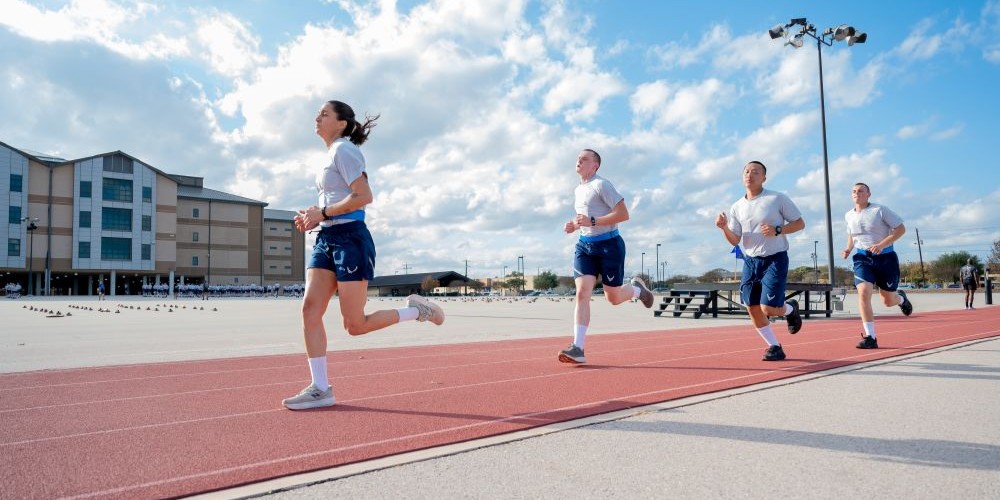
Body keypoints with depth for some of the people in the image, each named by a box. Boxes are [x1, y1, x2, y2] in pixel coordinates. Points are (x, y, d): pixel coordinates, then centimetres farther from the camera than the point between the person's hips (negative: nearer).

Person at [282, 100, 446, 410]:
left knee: (355, 325, -5)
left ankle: (417, 310, 13)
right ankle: (320, 389, 2)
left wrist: (322, 213, -17)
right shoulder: (332, 153, 20)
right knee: (309, 309, -3)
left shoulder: (344, 150, -8)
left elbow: (363, 196, -20)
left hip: (350, 239, -9)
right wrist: (313, 216, 11)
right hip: (326, 238, 9)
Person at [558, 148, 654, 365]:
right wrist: (574, 225, 9)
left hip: (609, 245, -6)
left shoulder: (601, 185, -9)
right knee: (582, 293, -11)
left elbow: (623, 214, -17)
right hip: (584, 245, 6)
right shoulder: (578, 190, 16)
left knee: (614, 298, 4)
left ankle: (637, 288, 39)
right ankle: (578, 349, -15)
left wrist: (592, 221, -23)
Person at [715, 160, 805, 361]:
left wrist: (777, 230, -18)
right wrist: (724, 227, -14)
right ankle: (775, 346, 21)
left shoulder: (778, 198, -5)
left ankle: (791, 309, 24)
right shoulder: (736, 207, 5)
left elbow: (800, 223, -1)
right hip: (750, 260, 5)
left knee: (768, 308, -12)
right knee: (752, 308, 3)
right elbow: (735, 241, 6)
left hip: (775, 259, -4)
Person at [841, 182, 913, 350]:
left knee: (888, 301, 7)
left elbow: (901, 228, -8)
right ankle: (870, 337, -16)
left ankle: (901, 298, 48)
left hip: (885, 257, -2)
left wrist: (882, 244, -21)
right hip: (862, 258, 3)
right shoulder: (849, 216, 7)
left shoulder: (880, 210, -7)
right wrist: (848, 249, 7)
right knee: (863, 293, -20)